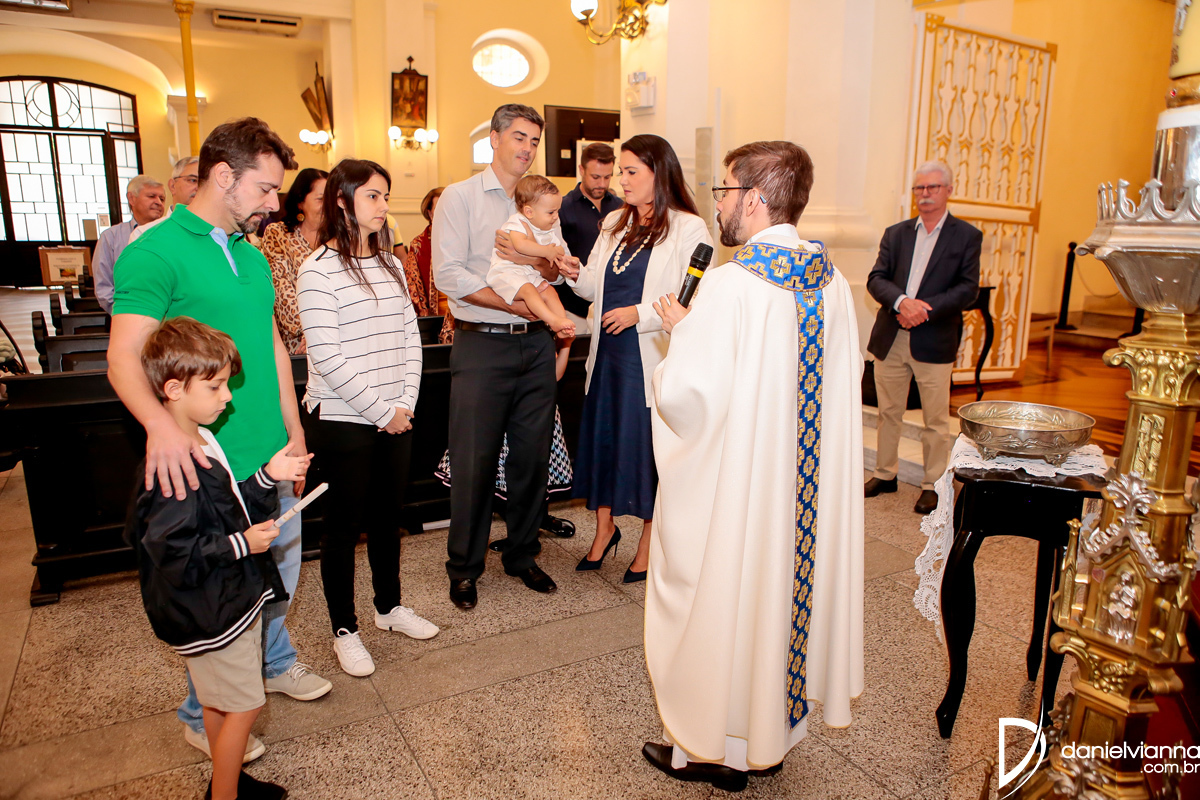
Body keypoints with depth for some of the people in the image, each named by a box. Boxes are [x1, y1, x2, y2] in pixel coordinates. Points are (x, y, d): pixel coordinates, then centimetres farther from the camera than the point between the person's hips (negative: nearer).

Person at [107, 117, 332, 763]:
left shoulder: (250, 254, 12)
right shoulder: (155, 252, -13)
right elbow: (124, 357, -21)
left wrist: (293, 429, 14)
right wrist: (161, 424, -39)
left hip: (271, 455, 7)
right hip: (211, 466, -7)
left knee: (278, 570, 21)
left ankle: (273, 662, 45)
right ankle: (205, 717, 29)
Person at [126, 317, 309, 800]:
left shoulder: (203, 443, 5)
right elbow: (170, 552, -26)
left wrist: (268, 476, 2)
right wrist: (240, 544, -25)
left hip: (232, 596, 10)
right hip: (210, 612, -9)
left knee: (220, 702, 24)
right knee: (244, 706, 4)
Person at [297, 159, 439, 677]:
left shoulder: (390, 264, 9)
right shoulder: (319, 269, -10)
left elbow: (410, 338, 9)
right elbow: (326, 356, -16)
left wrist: (406, 403, -2)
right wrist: (381, 410, -14)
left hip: (396, 419, 6)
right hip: (343, 420, -6)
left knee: (388, 516, 18)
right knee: (345, 525, 7)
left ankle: (389, 606, 36)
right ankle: (344, 630, 22)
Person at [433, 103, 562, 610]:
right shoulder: (459, 197, 1)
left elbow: (559, 273, 12)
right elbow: (449, 274, -10)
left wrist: (534, 259, -10)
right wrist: (515, 304, -12)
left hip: (536, 344, 5)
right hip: (482, 344, -4)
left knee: (532, 454, 9)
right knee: (475, 460, 0)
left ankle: (522, 555, 25)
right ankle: (464, 567, 17)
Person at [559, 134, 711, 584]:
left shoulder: (689, 229, -8)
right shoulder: (615, 224, 13)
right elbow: (597, 289, 14)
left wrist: (640, 313, -19)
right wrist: (575, 274, -5)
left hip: (652, 357, -6)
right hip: (608, 354, 6)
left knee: (649, 446, 5)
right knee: (603, 438, 13)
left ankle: (648, 544, 23)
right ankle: (604, 528, 34)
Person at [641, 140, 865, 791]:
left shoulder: (731, 284, -21)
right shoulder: (833, 281, 1)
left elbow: (684, 395, -24)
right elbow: (842, 380, 10)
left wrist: (679, 330, -4)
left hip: (731, 484, -7)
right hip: (808, 485, 7)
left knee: (721, 597, 10)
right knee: (786, 582, 20)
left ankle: (716, 749, 28)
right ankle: (774, 732, 38)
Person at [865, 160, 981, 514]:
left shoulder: (967, 236, 2)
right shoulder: (895, 234, 11)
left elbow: (968, 289, -6)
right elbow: (876, 279, 0)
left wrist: (923, 309, -18)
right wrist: (902, 302, -20)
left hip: (935, 342, -3)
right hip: (890, 339, 3)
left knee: (936, 420, 5)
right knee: (888, 413, 13)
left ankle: (933, 485, 19)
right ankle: (885, 474, 28)